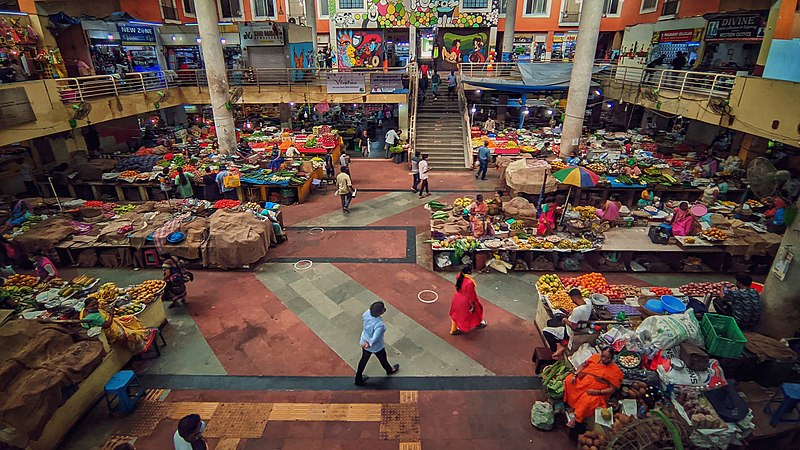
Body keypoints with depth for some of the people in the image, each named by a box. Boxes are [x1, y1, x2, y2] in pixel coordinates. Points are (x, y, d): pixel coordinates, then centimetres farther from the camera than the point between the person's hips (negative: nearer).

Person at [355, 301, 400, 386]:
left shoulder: (367, 313, -22)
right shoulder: (379, 325, -42)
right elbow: (375, 339, -44)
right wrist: (369, 344, -29)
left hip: (364, 341, 5)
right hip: (376, 347, -5)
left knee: (364, 359, 28)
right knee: (383, 359, 27)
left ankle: (358, 379, 47)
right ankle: (389, 370, 60)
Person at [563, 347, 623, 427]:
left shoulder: (615, 371, -11)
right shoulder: (596, 357, 1)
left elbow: (612, 389, -11)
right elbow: (583, 365, 11)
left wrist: (597, 392, -23)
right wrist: (575, 375, -4)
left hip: (597, 392, -6)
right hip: (582, 381, 6)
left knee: (588, 401, -33)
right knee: (568, 381, -12)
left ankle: (577, 418, -13)